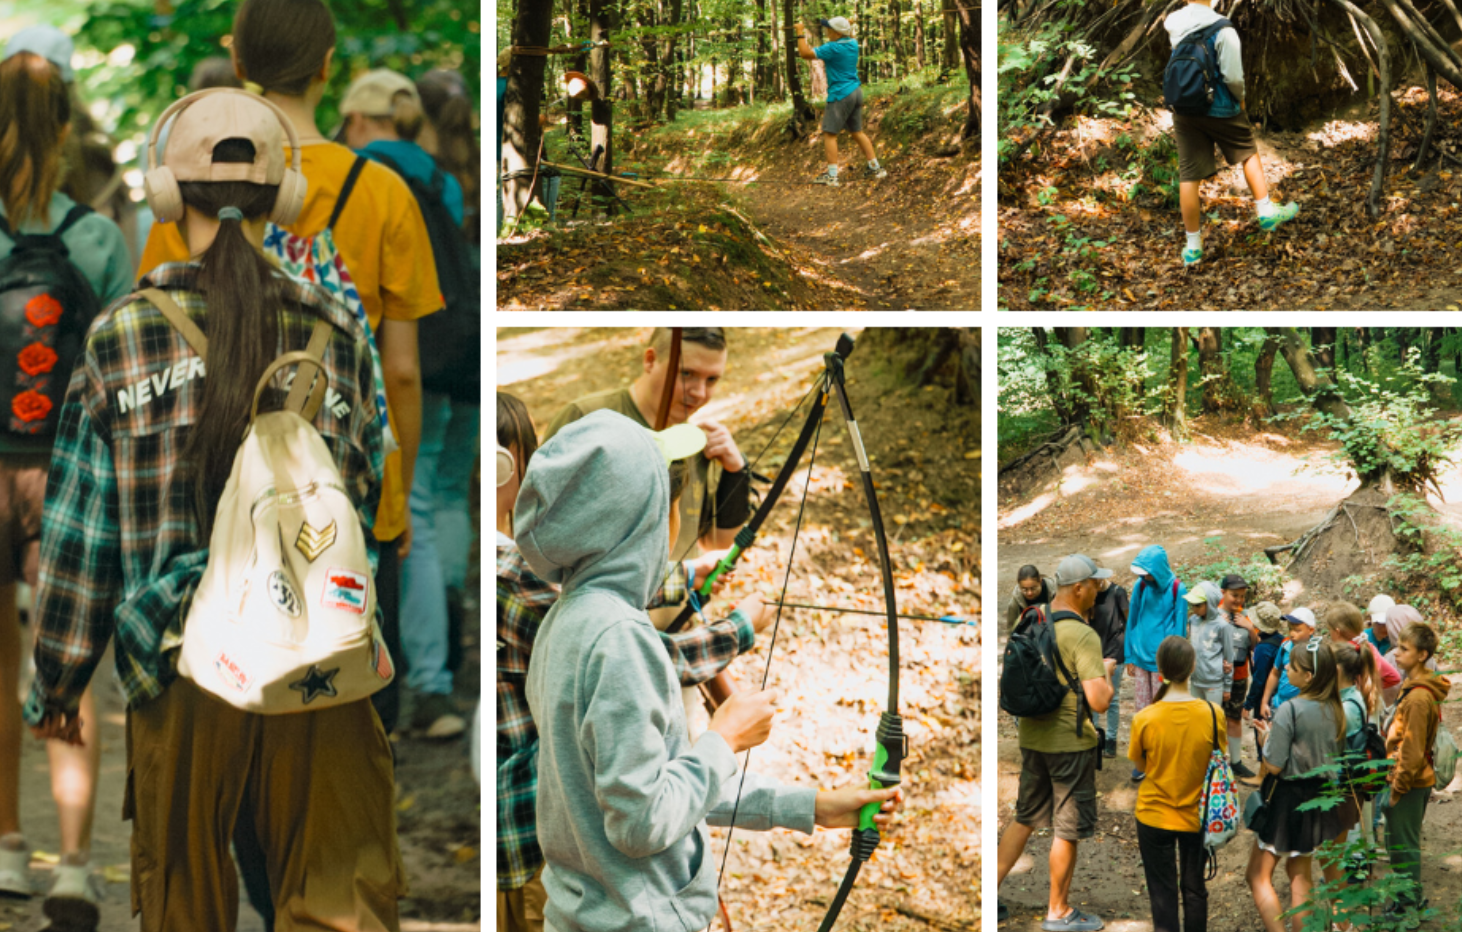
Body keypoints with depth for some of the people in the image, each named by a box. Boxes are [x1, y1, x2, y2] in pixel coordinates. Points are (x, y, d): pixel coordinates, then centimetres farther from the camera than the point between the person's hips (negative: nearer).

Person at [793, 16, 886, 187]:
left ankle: (832, 175, -10)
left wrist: (800, 33, -9)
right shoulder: (853, 44, 6)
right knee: (857, 132, 17)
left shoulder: (833, 48, -17)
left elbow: (805, 53, -17)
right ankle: (875, 168, 17)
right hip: (856, 91, 8)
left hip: (840, 94, -8)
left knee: (829, 134, -4)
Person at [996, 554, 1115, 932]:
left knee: (1025, 819, 19)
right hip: (1071, 742, -7)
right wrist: (1106, 673, -6)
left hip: (1033, 737, 7)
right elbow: (1099, 701, -26)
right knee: (1068, 829, 7)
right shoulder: (1083, 636, -21)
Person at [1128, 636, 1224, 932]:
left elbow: (1139, 765, -3)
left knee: (1163, 892, 9)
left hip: (1155, 816, -1)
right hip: (1197, 816, 1)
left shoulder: (1144, 719, -19)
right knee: (1195, 888, 19)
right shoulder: (1213, 714, -16)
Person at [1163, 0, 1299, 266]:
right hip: (1220, 111, -3)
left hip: (1184, 112, 3)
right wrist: (1240, 97, 3)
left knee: (1189, 175, 5)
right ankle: (1265, 211, 31)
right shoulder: (1222, 31, -18)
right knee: (1249, 152, 24)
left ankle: (1192, 246, 9)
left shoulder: (1173, 24, -5)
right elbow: (1233, 76, -18)